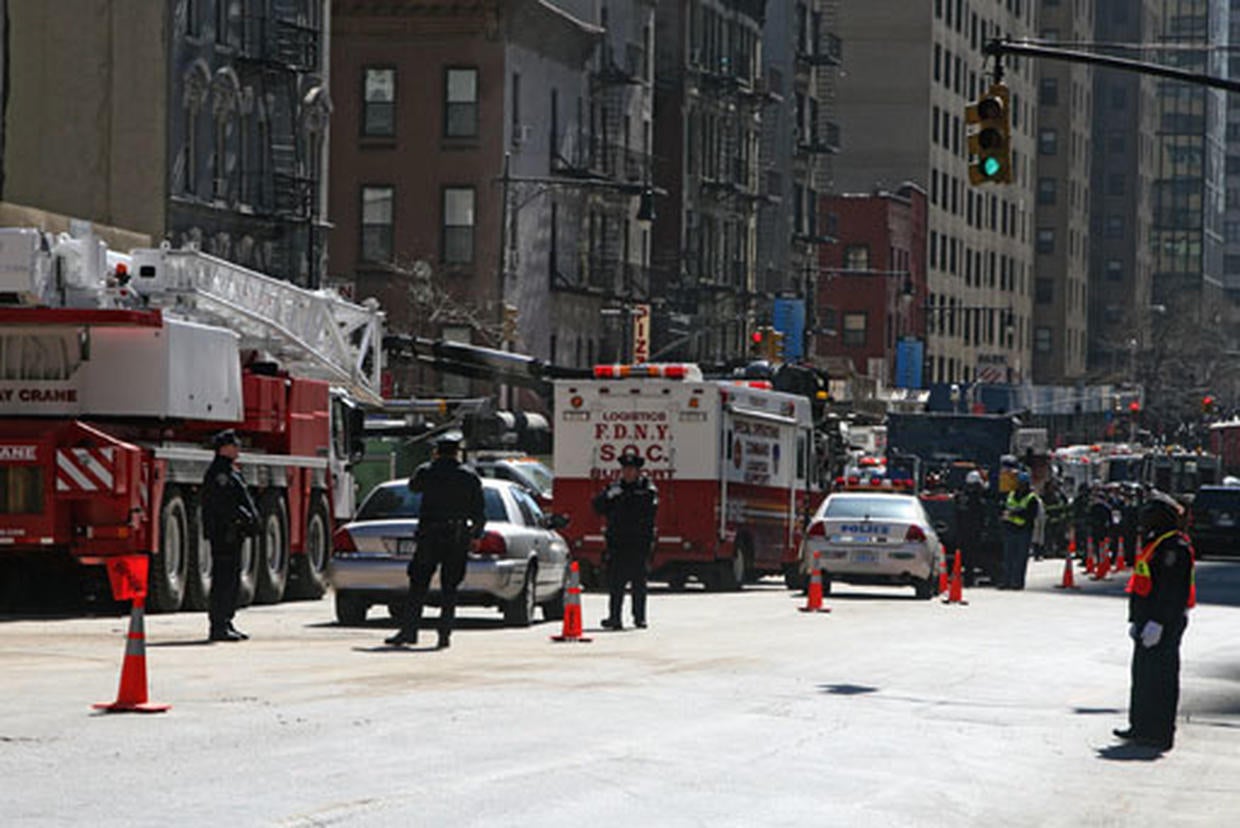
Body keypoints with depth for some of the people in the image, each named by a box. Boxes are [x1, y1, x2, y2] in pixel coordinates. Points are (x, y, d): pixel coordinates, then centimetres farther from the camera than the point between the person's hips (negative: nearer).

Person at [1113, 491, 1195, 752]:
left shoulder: (1174, 547, -16)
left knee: (1159, 677, -7)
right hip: (1149, 622, 11)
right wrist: (1136, 620, 24)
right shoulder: (1155, 543, 18)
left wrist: (1157, 623, -25)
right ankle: (1142, 728, 24)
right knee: (1143, 674, 15)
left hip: (1165, 623, -11)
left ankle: (1160, 734, -3)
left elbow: (1173, 590, -22)